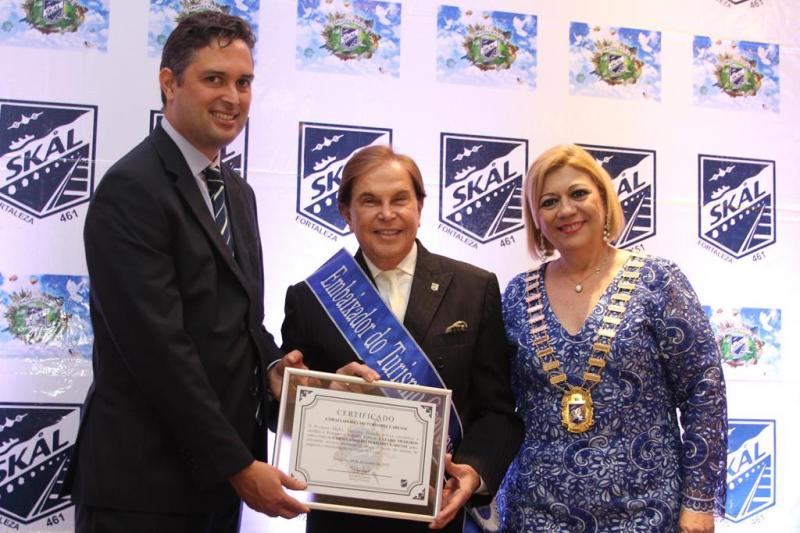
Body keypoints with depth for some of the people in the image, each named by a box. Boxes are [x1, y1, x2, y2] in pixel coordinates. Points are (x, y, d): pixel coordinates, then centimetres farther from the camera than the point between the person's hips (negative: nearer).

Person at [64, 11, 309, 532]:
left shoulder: (238, 193, 12)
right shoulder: (132, 189, -15)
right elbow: (159, 346, -21)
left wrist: (272, 366, -3)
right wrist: (237, 466, -17)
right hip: (144, 483, -8)